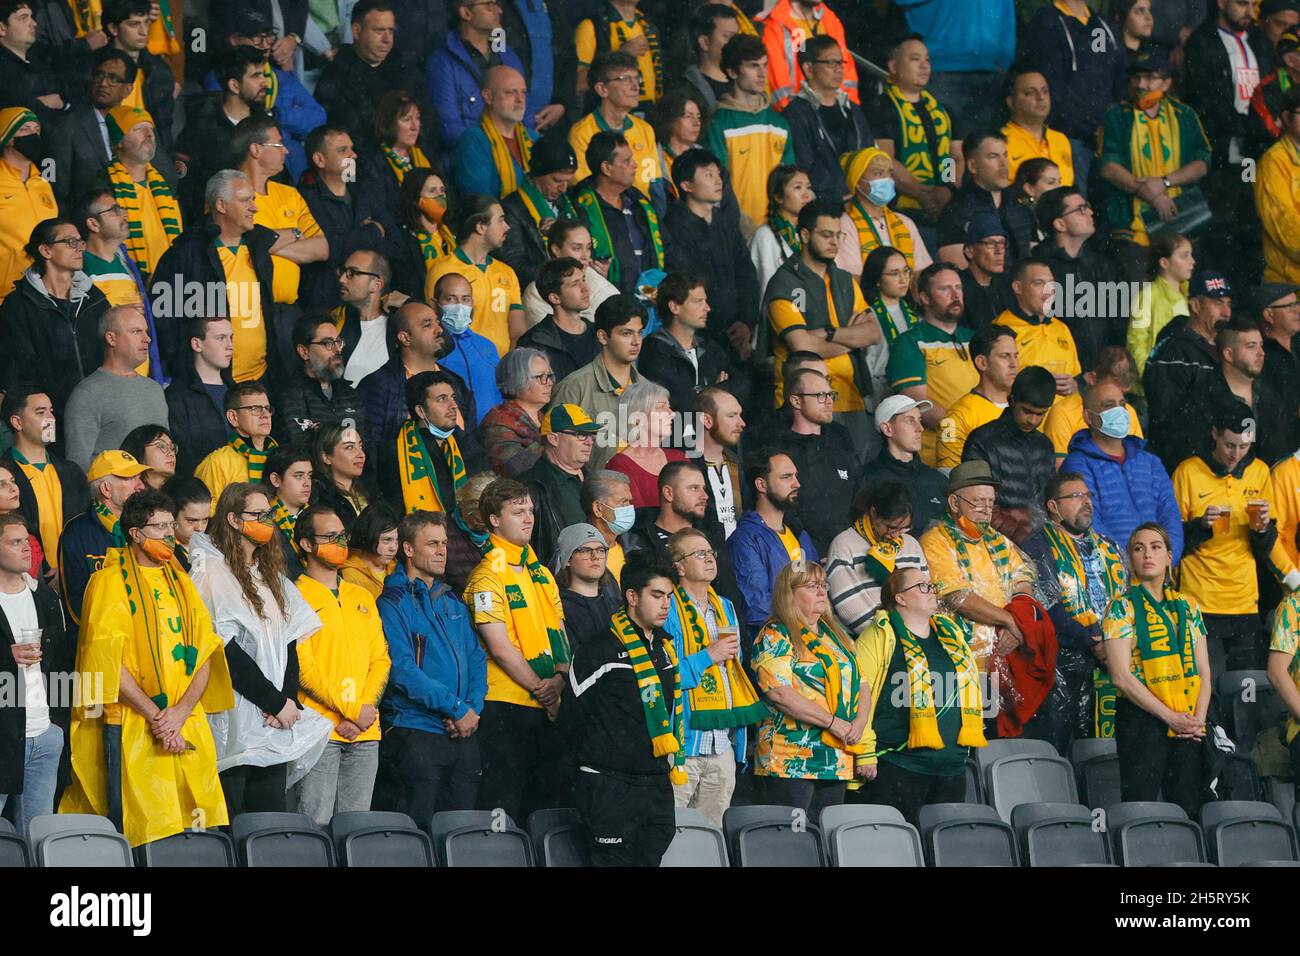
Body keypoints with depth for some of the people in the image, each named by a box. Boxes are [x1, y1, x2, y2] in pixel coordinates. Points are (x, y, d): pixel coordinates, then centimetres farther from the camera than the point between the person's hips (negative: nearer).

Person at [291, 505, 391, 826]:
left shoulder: (362, 597, 20)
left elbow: (381, 659, 14)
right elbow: (302, 667, -9)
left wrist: (364, 709, -4)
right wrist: (352, 710, -13)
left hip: (364, 735, 6)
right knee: (316, 824, -10)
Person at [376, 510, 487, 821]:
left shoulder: (453, 602, 17)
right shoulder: (393, 602, -6)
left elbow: (476, 659, 16)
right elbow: (402, 669, -15)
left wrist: (473, 708, -4)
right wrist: (456, 709, -16)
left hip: (463, 735, 7)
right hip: (415, 733, -7)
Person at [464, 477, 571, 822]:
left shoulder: (541, 573, 16)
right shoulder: (488, 576, -8)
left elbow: (559, 634, 14)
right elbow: (500, 648, -14)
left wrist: (559, 680, -5)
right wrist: (540, 688, -11)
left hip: (549, 706, 8)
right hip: (506, 704, -7)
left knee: (546, 800, 8)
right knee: (504, 806, -7)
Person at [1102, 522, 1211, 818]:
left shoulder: (1187, 606, 15)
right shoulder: (1123, 607, 0)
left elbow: (1204, 671, 14)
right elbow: (1121, 676, -9)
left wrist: (1199, 717, -4)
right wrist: (1170, 716, -13)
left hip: (1189, 725, 5)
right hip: (1143, 719, -5)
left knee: (1190, 810, 1)